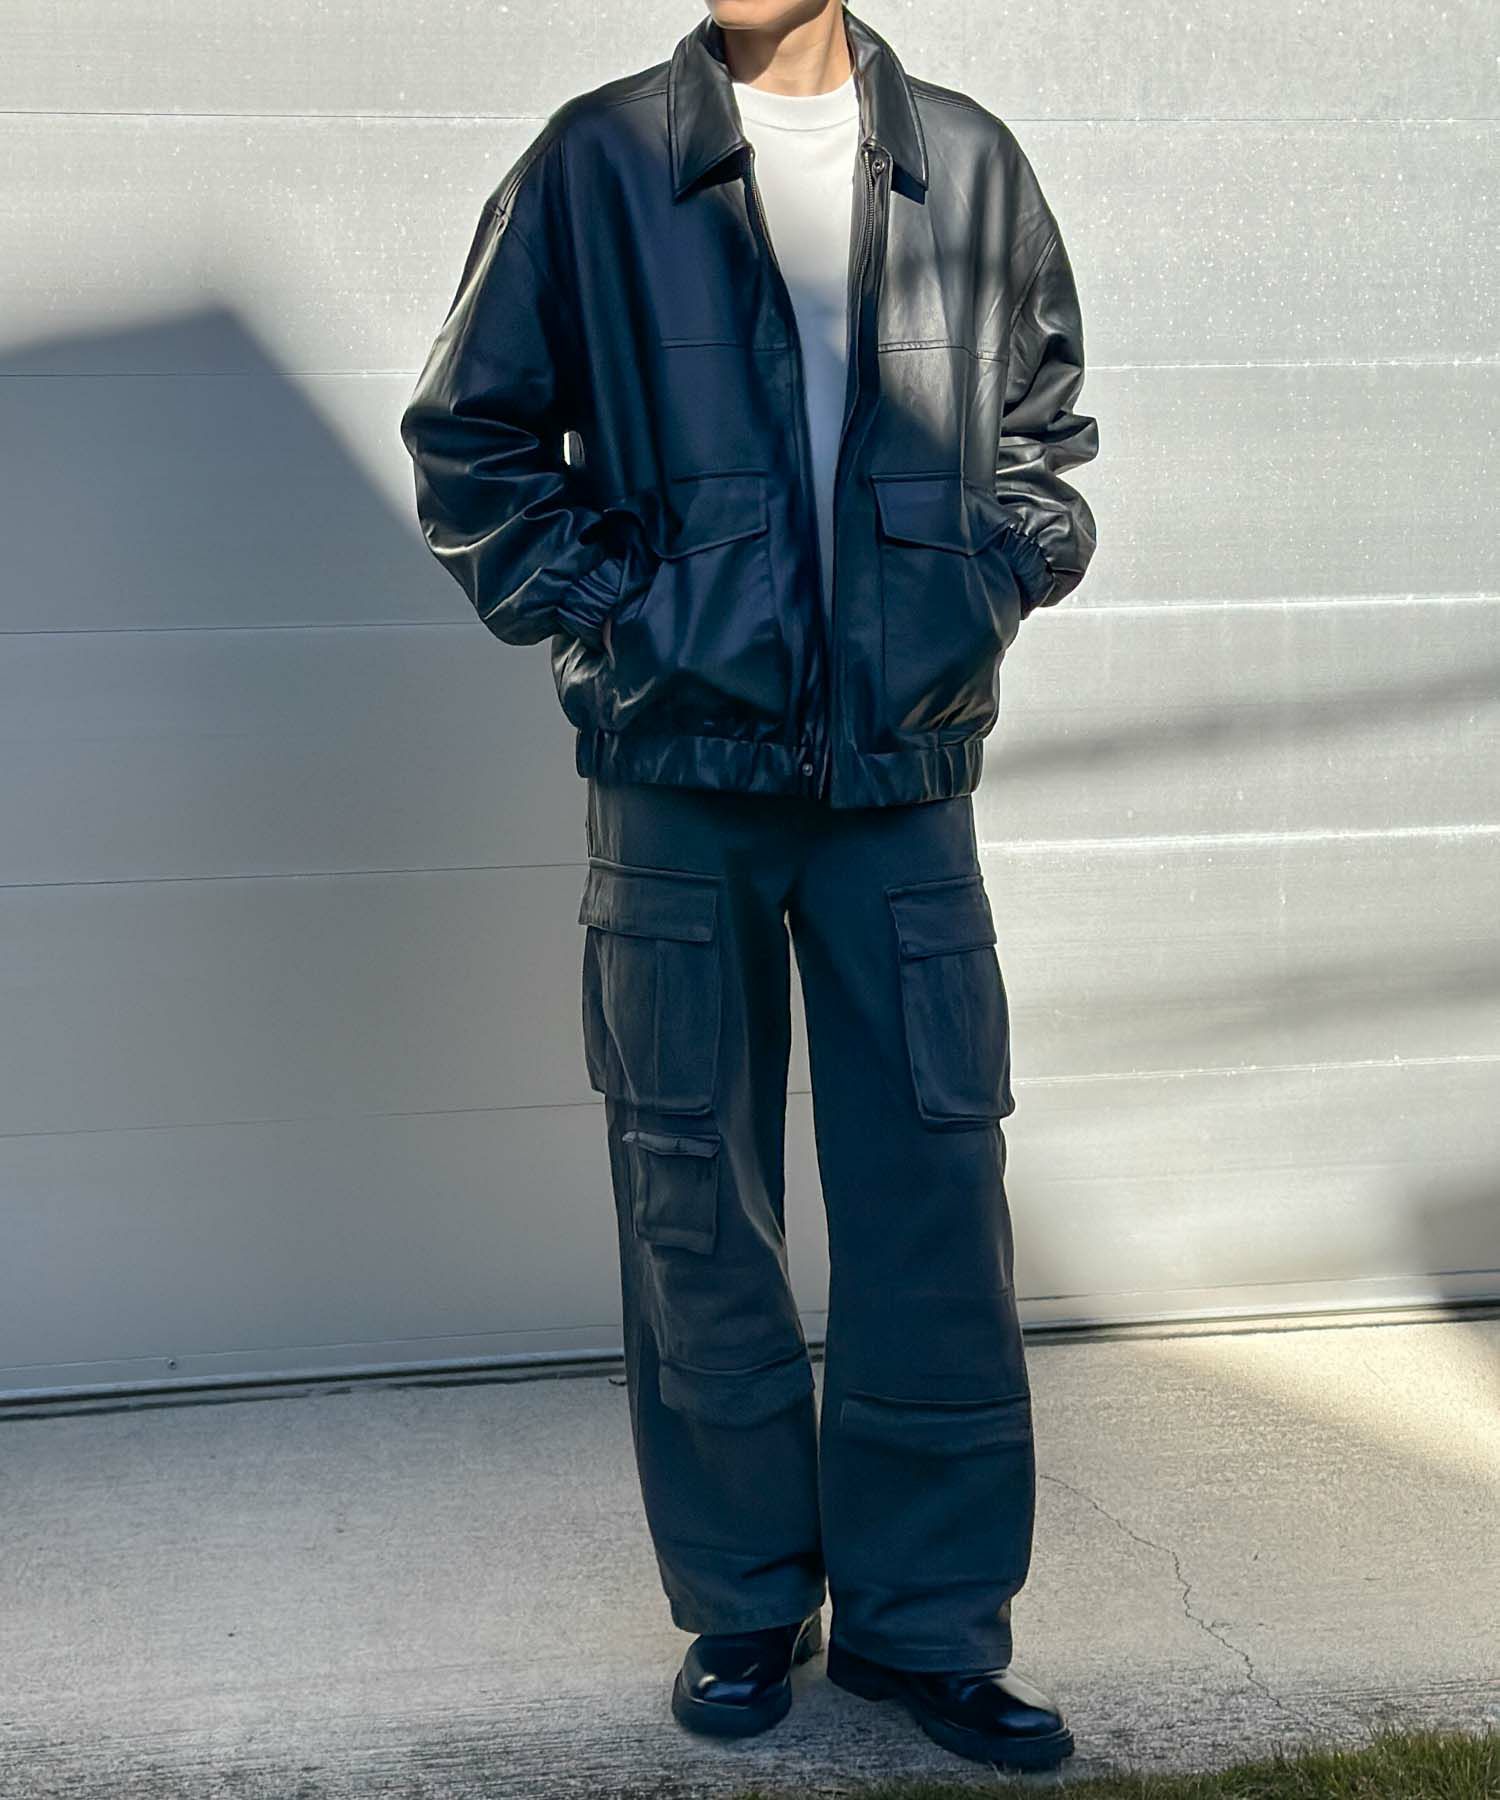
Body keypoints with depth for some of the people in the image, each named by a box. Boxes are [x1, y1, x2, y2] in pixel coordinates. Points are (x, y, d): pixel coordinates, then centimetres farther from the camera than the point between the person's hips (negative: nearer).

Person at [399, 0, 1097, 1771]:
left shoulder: (969, 164, 7)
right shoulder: (595, 163, 2)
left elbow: (1039, 426, 19)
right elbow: (467, 441, 6)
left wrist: (993, 590, 4)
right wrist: (609, 617, -5)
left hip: (906, 776, 1)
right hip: (678, 775, -1)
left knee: (936, 1195, 2)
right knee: (694, 1204, 7)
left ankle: (928, 1620, 18)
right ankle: (743, 1604, 24)